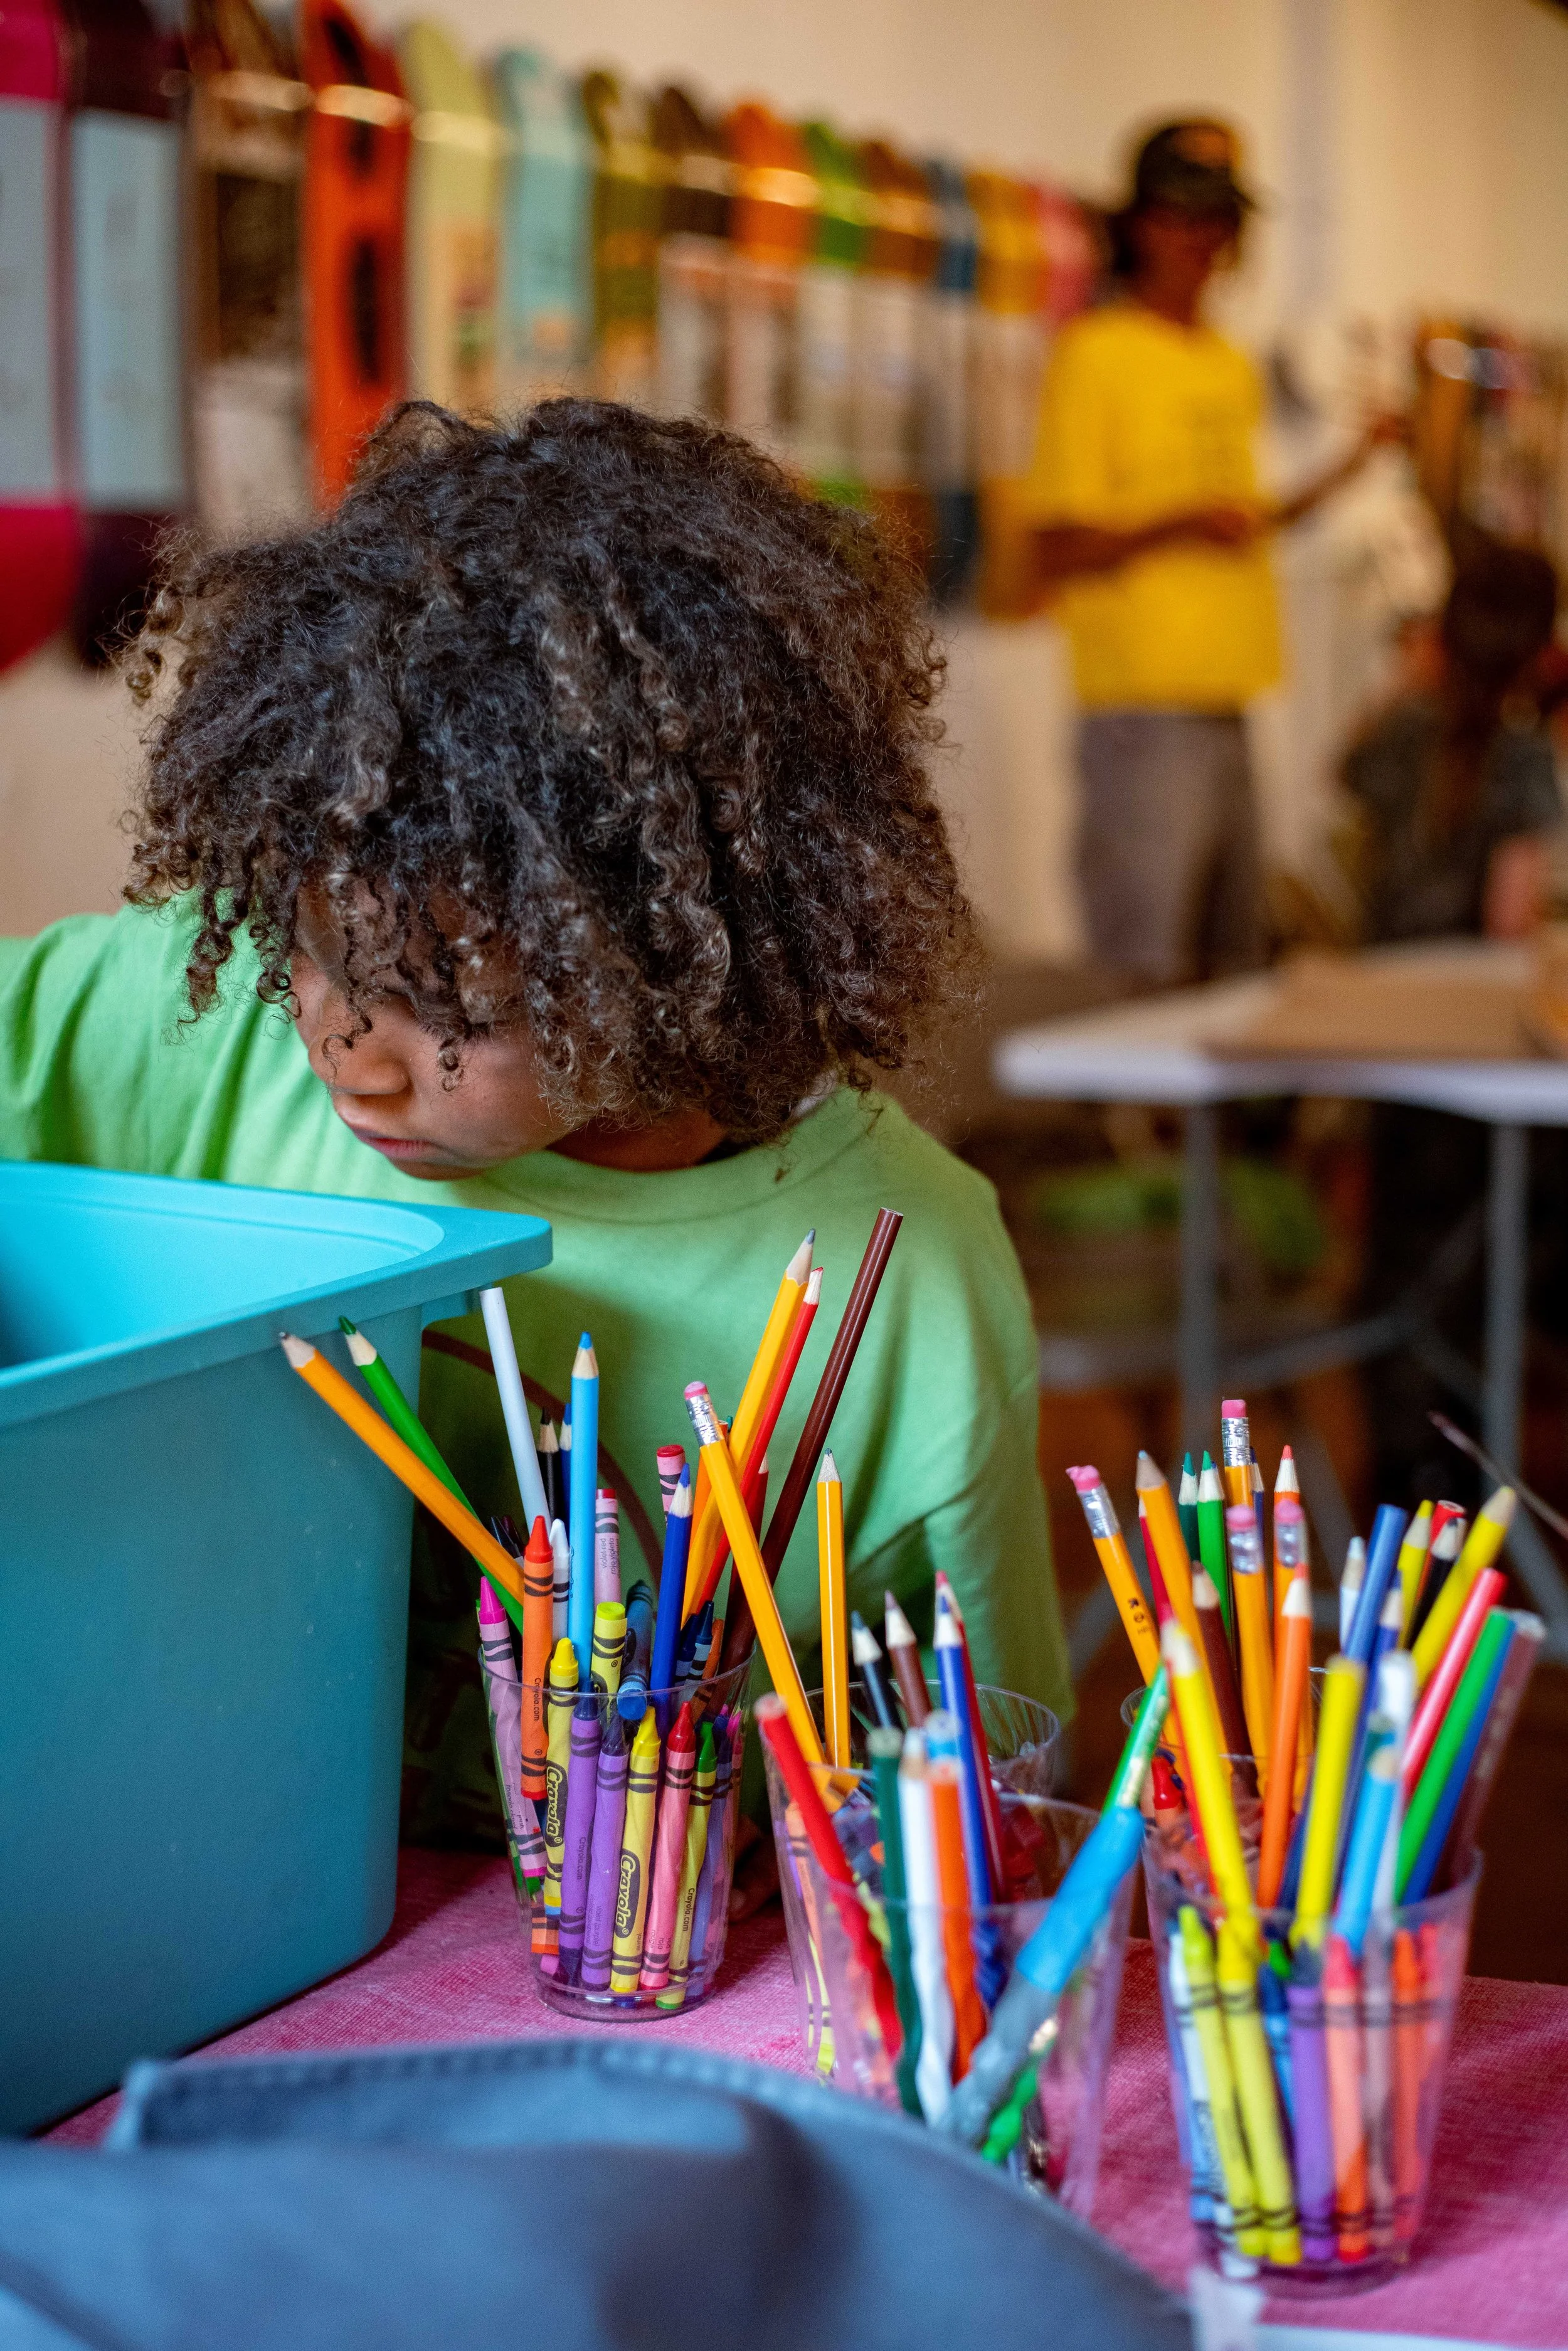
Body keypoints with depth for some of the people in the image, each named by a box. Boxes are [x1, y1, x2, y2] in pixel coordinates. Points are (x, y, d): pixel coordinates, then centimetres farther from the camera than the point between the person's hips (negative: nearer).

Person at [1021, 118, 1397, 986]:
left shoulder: (1235, 368, 19)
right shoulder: (1093, 351, -4)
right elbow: (1055, 555, -9)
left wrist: (1346, 469, 17)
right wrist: (1177, 525, -24)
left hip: (1227, 708, 8)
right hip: (1143, 710, -8)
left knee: (1236, 973, 10)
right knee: (1145, 978, -10)